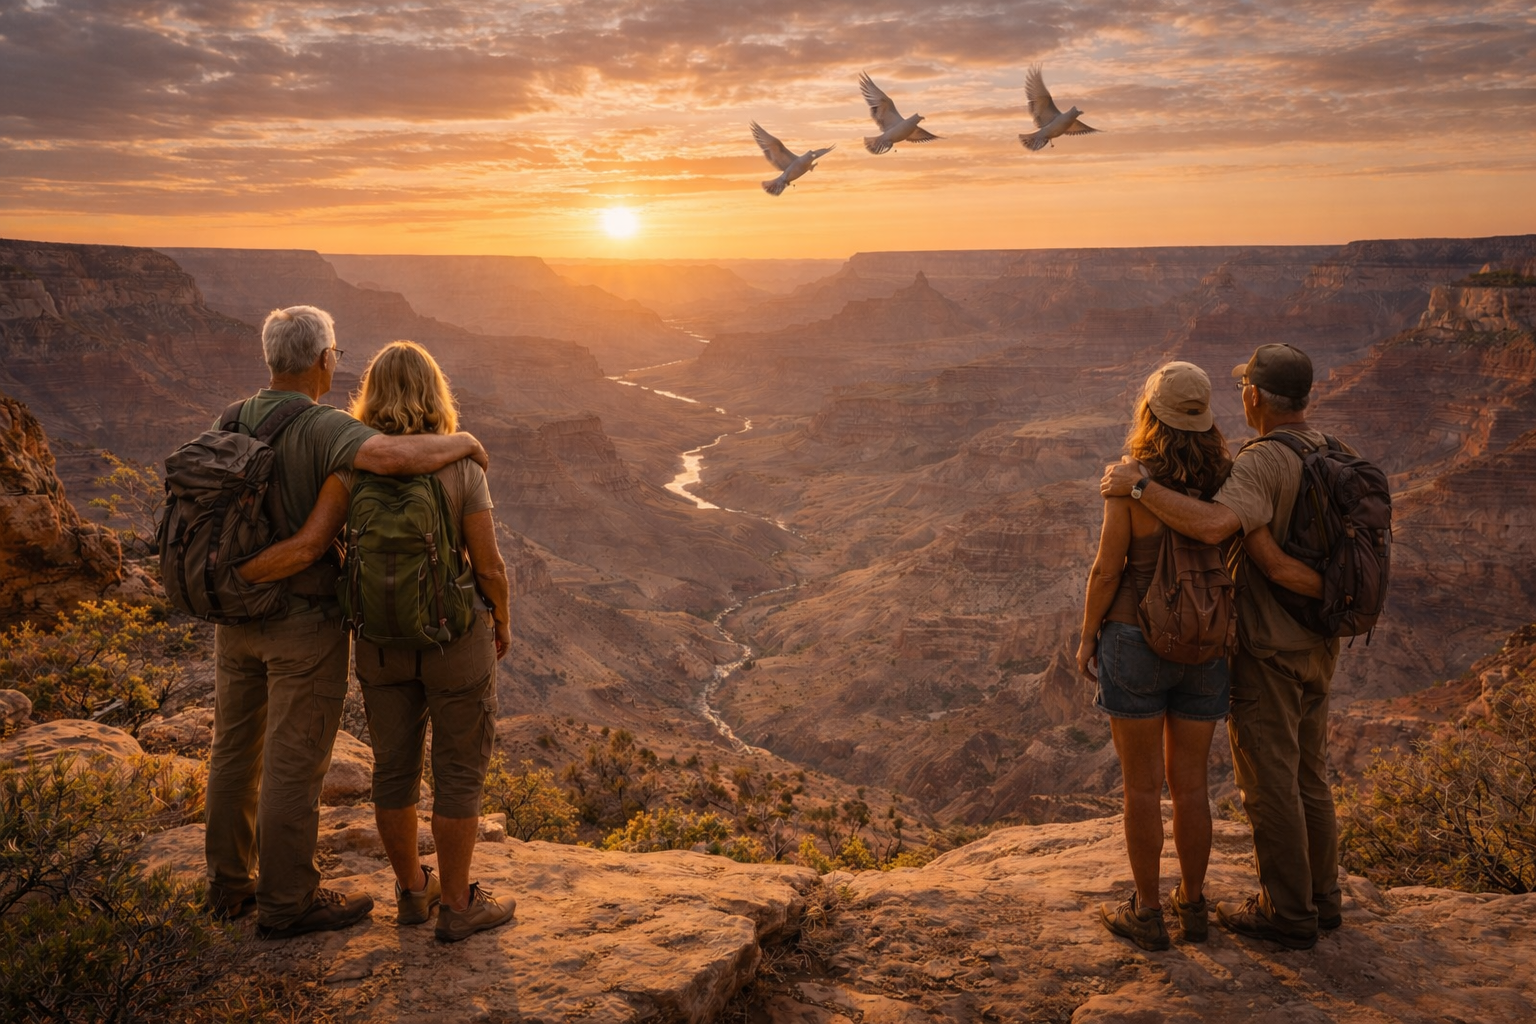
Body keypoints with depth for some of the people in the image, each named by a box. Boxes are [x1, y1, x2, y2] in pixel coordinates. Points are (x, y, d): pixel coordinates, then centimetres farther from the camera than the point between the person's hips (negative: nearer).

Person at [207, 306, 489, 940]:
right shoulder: (322, 429, -22)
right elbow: (397, 456, -41)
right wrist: (463, 441, -22)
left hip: (237, 613, 8)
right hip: (304, 621, -8)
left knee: (238, 751, 18)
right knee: (295, 763, 4)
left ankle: (229, 885, 32)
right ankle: (286, 904, 17)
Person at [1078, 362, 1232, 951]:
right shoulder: (1225, 478, -3)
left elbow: (1107, 568, -12)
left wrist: (1087, 637, 0)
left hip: (1136, 642, -4)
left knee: (1141, 784, 8)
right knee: (1189, 782, 16)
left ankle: (1147, 914, 18)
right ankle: (1193, 906, 28)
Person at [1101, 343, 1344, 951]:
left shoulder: (1261, 464, -24)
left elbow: (1213, 526, -43)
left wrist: (1138, 485, -34)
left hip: (1265, 650, -8)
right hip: (1315, 644, 9)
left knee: (1269, 781, 4)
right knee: (1306, 774, 19)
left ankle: (1286, 915, 16)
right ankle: (1317, 897, 31)